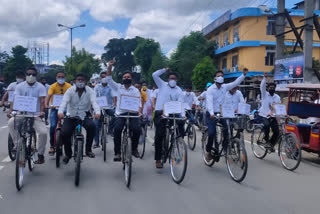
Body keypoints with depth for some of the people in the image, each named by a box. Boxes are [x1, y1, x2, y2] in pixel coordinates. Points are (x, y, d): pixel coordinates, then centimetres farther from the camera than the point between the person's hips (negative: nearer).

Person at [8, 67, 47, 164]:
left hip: (36, 115, -1)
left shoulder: (40, 87, -2)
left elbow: (42, 100, -13)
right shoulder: (20, 86, 3)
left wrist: (42, 111, -32)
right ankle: (17, 145, -11)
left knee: (43, 132, -22)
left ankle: (40, 155, -1)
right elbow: (15, 99, -7)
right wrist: (11, 110, -24)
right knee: (11, 122, -29)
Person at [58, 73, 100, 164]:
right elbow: (64, 101, -18)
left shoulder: (89, 91, -3)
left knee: (92, 126, -31)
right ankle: (68, 154, 8)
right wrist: (60, 111, -39)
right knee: (64, 132, -19)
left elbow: (94, 102, -19)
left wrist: (97, 112, -41)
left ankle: (88, 149, -12)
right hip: (71, 116, 1)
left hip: (85, 116, -1)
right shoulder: (70, 90, -2)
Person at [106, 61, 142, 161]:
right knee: (117, 129, -23)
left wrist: (139, 112, -21)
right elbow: (109, 79, 6)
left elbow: (139, 103, -1)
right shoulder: (118, 87, 14)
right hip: (120, 113, 1)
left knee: (136, 129, -23)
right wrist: (110, 66, -6)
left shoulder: (135, 90, 10)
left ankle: (134, 148, 3)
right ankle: (117, 152, -13)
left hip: (132, 112, -1)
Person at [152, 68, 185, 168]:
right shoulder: (162, 85, 10)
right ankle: (158, 159, 1)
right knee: (159, 135, -6)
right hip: (160, 113, -1)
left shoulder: (179, 90, 6)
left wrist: (183, 114, -21)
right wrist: (164, 70, 2)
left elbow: (181, 103, -6)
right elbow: (154, 75, -1)